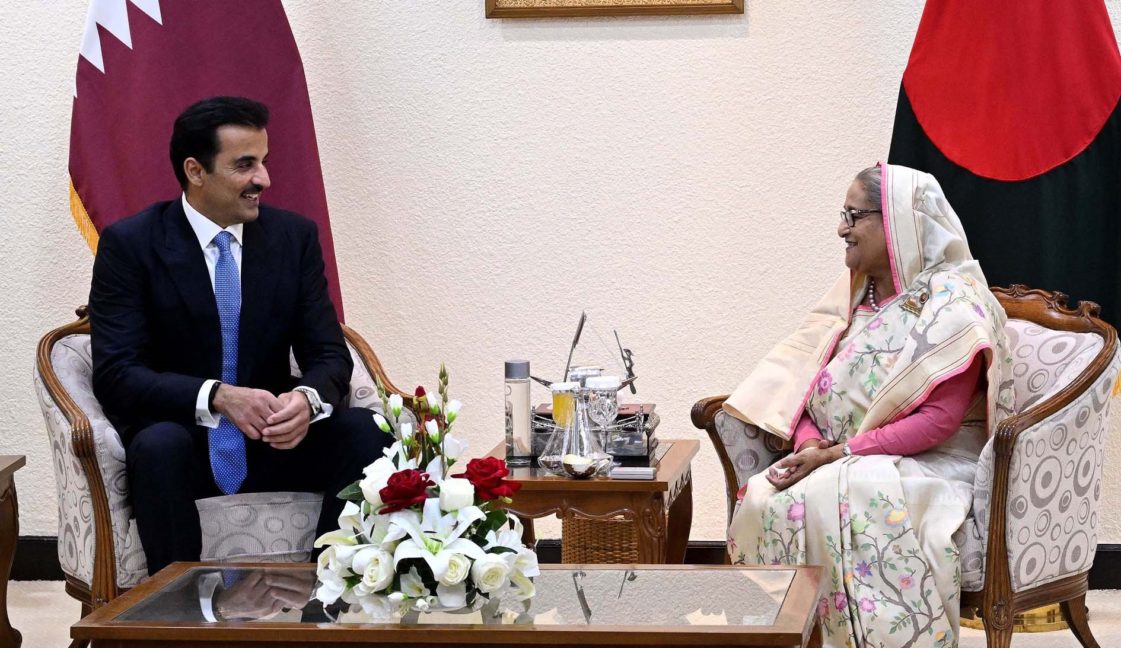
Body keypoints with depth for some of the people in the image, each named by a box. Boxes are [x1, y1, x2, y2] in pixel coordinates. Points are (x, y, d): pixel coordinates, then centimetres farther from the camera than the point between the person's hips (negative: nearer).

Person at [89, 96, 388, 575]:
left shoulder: (295, 236, 2)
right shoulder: (129, 244, -7)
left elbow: (329, 354, 0)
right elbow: (115, 373, -15)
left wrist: (307, 399, -25)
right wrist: (216, 397, -31)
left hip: (272, 445, 3)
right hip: (177, 444, -3)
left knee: (364, 430, -22)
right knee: (160, 443, -35)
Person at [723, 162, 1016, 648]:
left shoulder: (953, 304, -9)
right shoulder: (853, 290, 14)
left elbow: (938, 421, -17)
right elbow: (804, 377, 13)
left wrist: (839, 453, -20)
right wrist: (808, 441, -9)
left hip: (927, 464, -6)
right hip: (833, 459, 6)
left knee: (831, 500, -36)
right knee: (762, 499, -24)